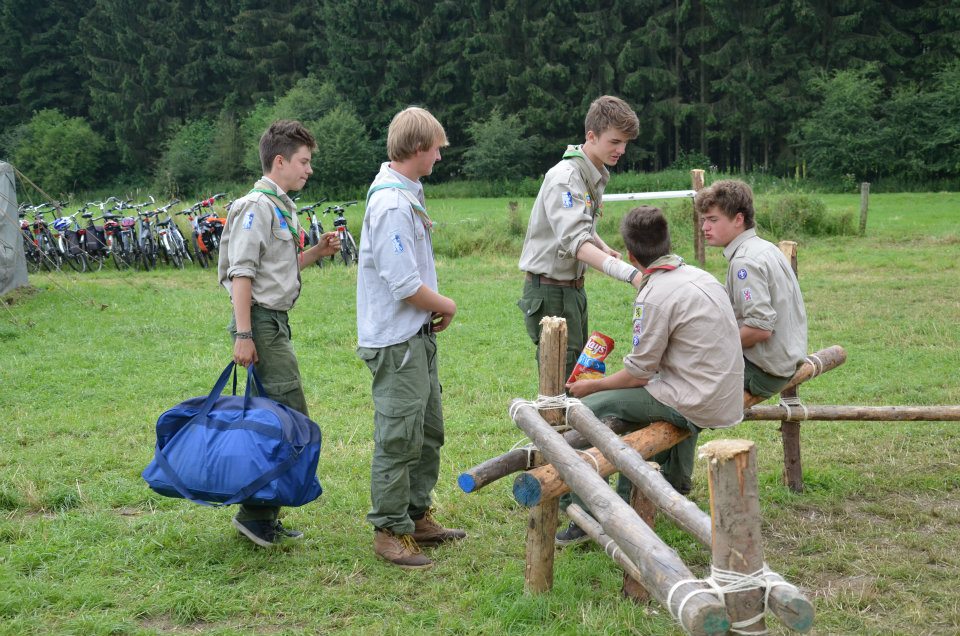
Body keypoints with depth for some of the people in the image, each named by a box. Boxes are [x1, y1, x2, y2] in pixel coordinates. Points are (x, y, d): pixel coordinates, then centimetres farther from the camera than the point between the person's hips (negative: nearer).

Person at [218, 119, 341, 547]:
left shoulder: (281, 208, 18)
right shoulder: (257, 206, -12)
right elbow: (241, 273, -18)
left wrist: (316, 253, 10)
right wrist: (243, 335, -22)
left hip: (276, 323, 10)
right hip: (261, 322, -10)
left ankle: (264, 516, 19)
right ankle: (256, 513, -3)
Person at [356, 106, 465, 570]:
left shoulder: (405, 193, 12)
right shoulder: (391, 205, -22)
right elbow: (405, 284, -24)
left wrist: (435, 307, 6)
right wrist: (444, 306, -7)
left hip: (417, 335, 11)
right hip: (396, 341, -11)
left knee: (428, 431, 18)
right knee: (399, 437, -1)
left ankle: (417, 518, 31)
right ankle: (390, 532, 11)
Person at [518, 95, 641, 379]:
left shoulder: (596, 175, 8)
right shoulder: (565, 177, -22)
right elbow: (574, 242, -35)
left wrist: (603, 247, 0)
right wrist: (628, 272, -46)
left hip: (574, 286, 10)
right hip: (550, 289, -10)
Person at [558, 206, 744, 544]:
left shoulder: (654, 296, -18)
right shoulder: (698, 275, 8)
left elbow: (638, 374, -13)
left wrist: (591, 386, 3)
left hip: (695, 406, -9)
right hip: (726, 398, 9)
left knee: (592, 409, -6)